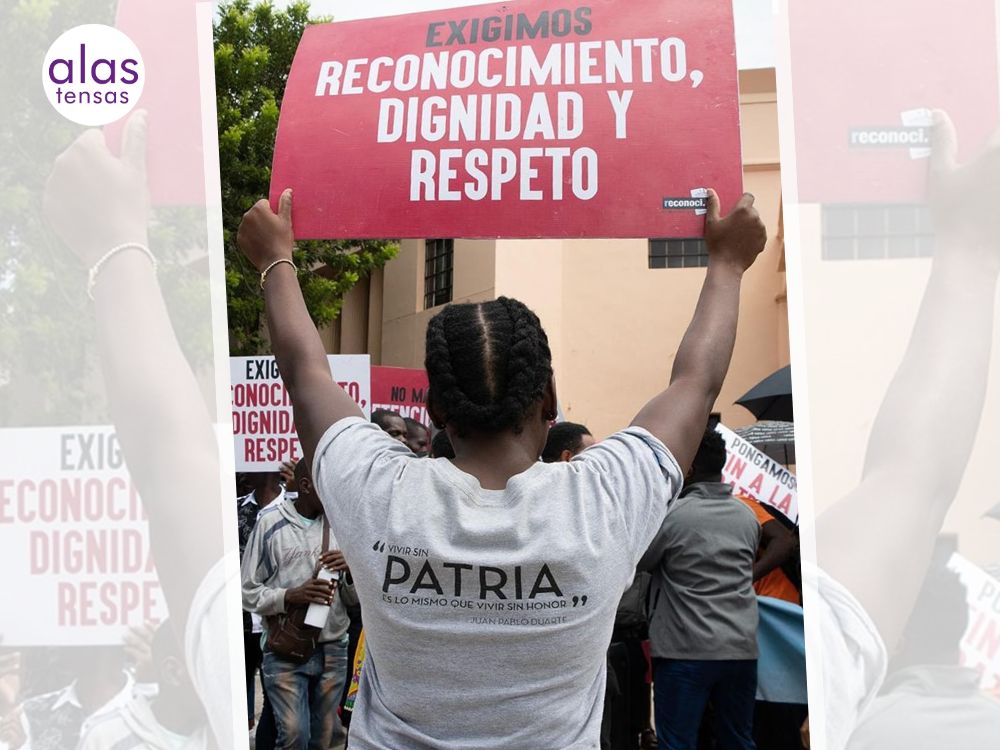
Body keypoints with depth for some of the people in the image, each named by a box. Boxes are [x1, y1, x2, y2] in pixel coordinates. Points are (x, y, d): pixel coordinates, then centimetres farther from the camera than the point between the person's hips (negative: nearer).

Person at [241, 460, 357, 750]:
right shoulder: (270, 522, -6)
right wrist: (291, 596, -20)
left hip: (333, 649, 4)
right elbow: (248, 592, -4)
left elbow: (355, 595, 10)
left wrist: (351, 569, -11)